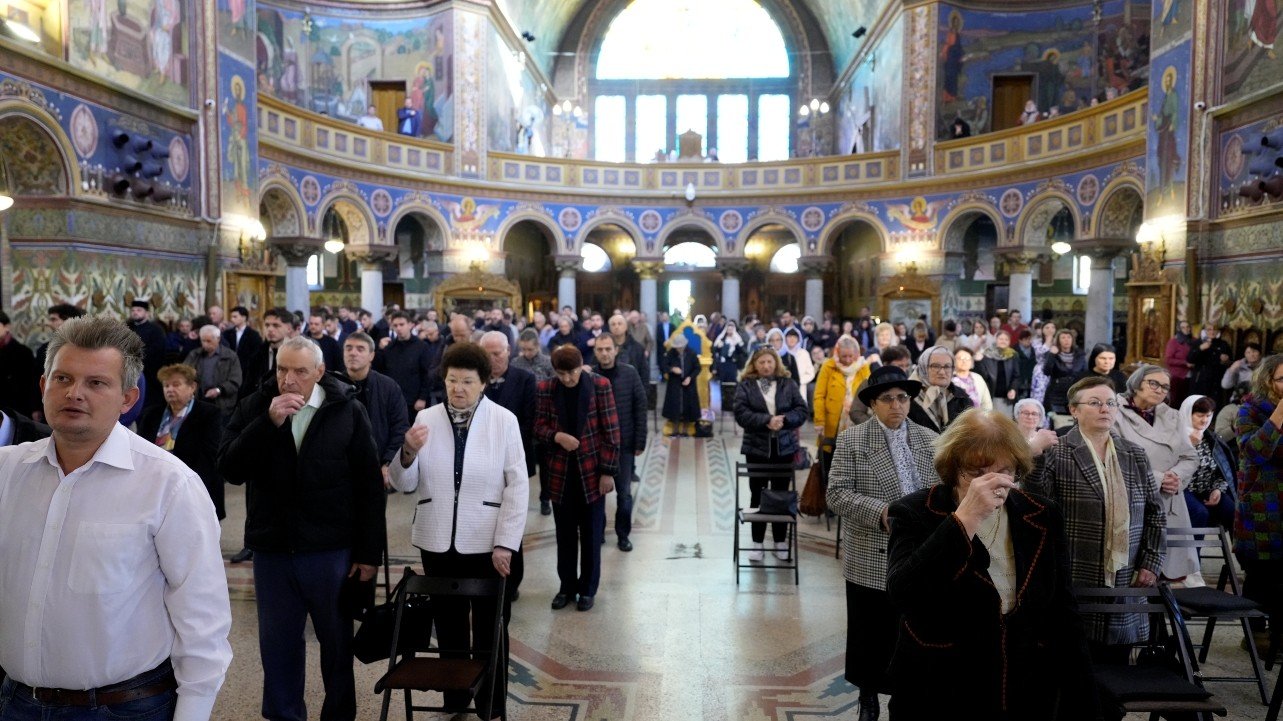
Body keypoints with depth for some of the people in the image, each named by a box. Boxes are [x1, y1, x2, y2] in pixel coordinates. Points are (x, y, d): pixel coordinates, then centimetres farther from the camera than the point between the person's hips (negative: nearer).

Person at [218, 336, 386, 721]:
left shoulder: (348, 411, -6)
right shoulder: (254, 407, 0)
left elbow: (369, 486, -4)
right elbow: (230, 469, -10)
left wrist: (369, 552, -5)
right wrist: (268, 423, -22)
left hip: (331, 550, -2)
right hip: (271, 548, 2)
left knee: (336, 639, 12)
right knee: (277, 642, 14)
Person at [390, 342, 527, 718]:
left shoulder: (504, 420, -7)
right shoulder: (427, 418, 1)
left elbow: (518, 486, -8)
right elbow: (404, 483, 0)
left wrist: (505, 543, -13)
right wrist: (408, 453, -21)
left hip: (487, 543, -2)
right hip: (438, 542, 3)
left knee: (489, 629, 11)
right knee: (448, 625, 16)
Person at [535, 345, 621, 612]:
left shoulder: (600, 386, -7)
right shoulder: (546, 389, -1)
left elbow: (611, 431, -6)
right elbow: (539, 427, 3)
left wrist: (608, 471, -9)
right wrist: (557, 436, -19)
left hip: (592, 471, -2)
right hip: (561, 472, 2)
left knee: (591, 533, 8)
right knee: (565, 533, 11)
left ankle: (588, 588, 22)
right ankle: (567, 586, 26)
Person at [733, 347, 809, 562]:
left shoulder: (788, 384, 5)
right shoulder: (745, 386, 0)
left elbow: (801, 411, 0)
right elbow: (741, 414, -11)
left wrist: (783, 419, -18)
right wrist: (766, 421, -23)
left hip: (784, 447, 1)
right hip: (757, 448, -1)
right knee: (757, 495, 6)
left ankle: (780, 542, 19)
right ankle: (757, 542, 15)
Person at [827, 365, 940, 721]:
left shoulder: (930, 440, 5)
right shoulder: (851, 440, -4)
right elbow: (837, 494, -10)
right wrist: (881, 511, -21)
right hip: (870, 559, -2)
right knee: (871, 634, 11)